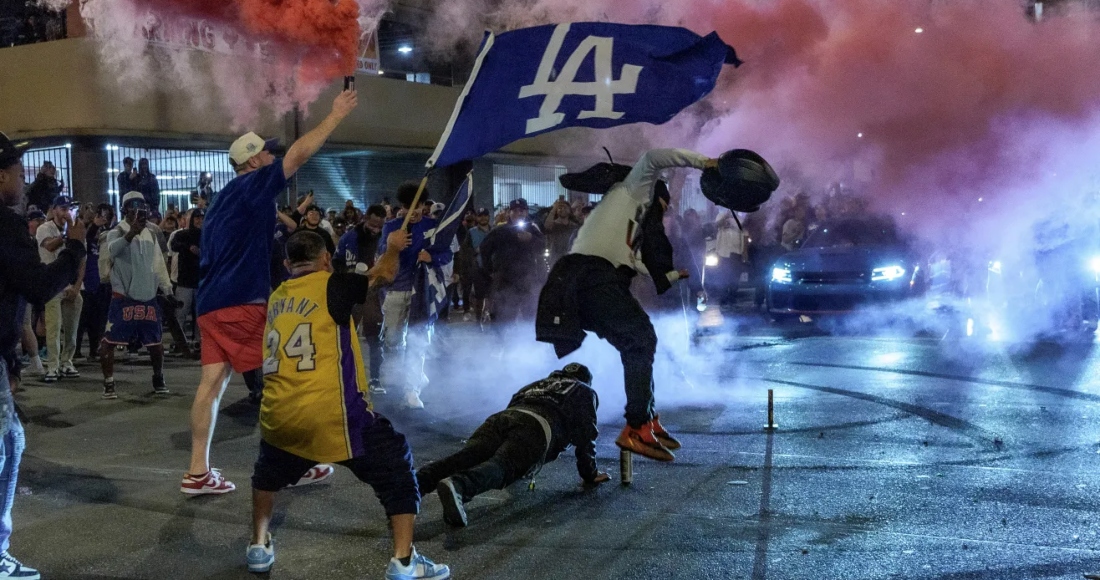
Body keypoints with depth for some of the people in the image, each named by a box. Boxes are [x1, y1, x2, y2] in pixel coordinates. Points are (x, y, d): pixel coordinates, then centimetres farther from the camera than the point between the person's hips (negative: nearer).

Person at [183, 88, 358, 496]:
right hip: (242, 303, -8)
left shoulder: (224, 198, 20)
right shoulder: (252, 187, -6)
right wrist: (336, 115, -6)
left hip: (212, 302, 9)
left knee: (213, 381, 4)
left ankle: (198, 473, 2)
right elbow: (299, 155, -11)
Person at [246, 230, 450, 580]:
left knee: (269, 471, 37)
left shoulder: (276, 299, 17)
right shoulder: (332, 284, 0)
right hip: (332, 414, -6)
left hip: (278, 416, 6)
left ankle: (259, 548, 35)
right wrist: (392, 246, 30)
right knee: (396, 465, 10)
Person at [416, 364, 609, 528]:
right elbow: (586, 435, 22)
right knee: (503, 465, -27)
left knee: (464, 458, -15)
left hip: (502, 417, 5)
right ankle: (457, 486, -58)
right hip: (539, 427, -5)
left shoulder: (537, 385, 47)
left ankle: (412, 484, -41)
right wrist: (590, 474, 30)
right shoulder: (585, 393, 32)